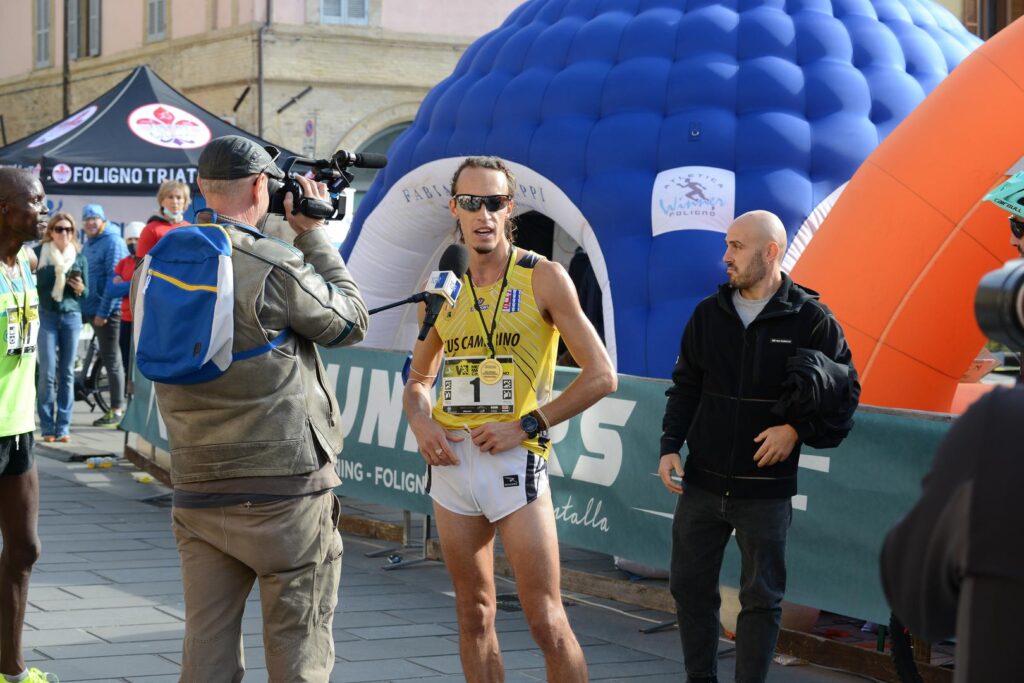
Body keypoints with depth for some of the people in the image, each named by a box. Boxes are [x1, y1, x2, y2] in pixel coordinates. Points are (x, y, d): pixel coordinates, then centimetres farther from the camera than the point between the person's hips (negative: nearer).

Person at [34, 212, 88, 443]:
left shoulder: (79, 257, 7)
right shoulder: (39, 253, -1)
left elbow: (86, 291, 14)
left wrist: (80, 289, -7)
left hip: (71, 317, 2)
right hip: (46, 316, -2)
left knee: (67, 373, 3)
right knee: (47, 373, -5)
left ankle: (63, 426, 6)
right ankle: (47, 427, 1)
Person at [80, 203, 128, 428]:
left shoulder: (113, 242, -12)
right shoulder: (88, 243, 15)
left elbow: (114, 279, -18)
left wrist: (103, 311, -20)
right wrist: (84, 307, 13)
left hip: (107, 310, -9)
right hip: (91, 309, 9)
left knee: (111, 360, -5)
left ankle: (117, 411, 0)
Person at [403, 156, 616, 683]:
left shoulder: (543, 278, -3)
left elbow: (600, 376, -6)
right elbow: (418, 380, 22)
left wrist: (525, 425, -12)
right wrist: (421, 422, 0)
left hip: (512, 462, -5)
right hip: (450, 461, 5)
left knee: (546, 623, -5)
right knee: (474, 619, 11)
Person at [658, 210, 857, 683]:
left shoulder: (810, 318, -6)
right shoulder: (708, 313, 6)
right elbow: (685, 387, 12)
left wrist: (797, 428, -16)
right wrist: (670, 445, 1)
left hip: (766, 489, -4)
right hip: (702, 484, 4)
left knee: (761, 598, 4)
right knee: (689, 586, 10)